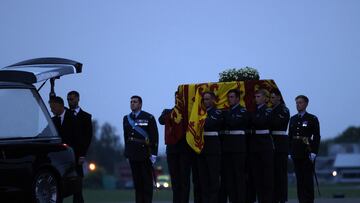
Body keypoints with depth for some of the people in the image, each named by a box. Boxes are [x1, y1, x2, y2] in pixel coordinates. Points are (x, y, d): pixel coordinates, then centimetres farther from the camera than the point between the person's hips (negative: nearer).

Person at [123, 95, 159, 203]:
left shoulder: (149, 117, -3)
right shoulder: (126, 119, 11)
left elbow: (154, 137, -5)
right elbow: (126, 136, 16)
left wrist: (153, 153, -10)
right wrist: (127, 153, 14)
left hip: (145, 153, -4)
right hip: (133, 155, 4)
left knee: (147, 181, -2)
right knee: (137, 181, 6)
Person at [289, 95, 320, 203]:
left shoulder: (312, 119, -1)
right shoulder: (293, 119, 13)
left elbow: (316, 137, -5)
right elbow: (290, 136, 14)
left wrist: (314, 152, -12)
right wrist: (290, 151, 8)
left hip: (307, 153, -4)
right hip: (296, 153, 4)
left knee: (308, 178, -5)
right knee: (299, 178, 5)